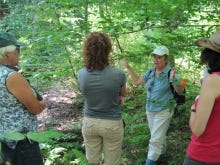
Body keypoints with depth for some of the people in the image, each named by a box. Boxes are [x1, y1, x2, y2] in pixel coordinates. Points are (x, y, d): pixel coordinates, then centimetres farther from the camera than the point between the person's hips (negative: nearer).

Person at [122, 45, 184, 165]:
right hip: (150, 109, 6)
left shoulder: (170, 73, -20)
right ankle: (162, 151, 46)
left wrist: (174, 80, -46)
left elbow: (180, 91, -27)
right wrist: (128, 67, 2)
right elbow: (137, 81, 8)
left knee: (156, 139, -2)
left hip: (163, 111, -6)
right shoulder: (150, 72, -2)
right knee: (159, 134, 24)